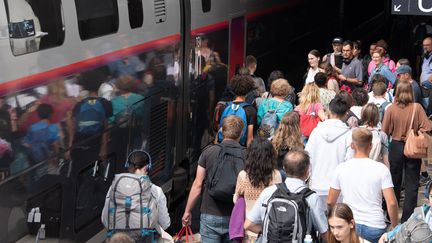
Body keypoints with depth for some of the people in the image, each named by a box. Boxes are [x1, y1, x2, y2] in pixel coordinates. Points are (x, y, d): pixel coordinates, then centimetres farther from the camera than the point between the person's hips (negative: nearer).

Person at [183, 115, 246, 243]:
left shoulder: (209, 152, -5)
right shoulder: (245, 155, -5)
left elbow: (198, 184, -3)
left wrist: (187, 211, 7)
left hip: (210, 215, -1)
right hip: (234, 217, 1)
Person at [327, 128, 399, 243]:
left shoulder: (341, 168, -1)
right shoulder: (381, 169, -7)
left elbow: (330, 202, 5)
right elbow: (391, 203, -10)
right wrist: (395, 228, 3)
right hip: (375, 228, -1)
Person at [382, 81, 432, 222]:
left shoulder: (391, 109, -13)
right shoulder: (417, 108, -14)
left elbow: (385, 131, -10)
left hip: (396, 146, 1)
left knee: (395, 181, 18)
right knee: (412, 184, 8)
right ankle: (407, 219, 7)